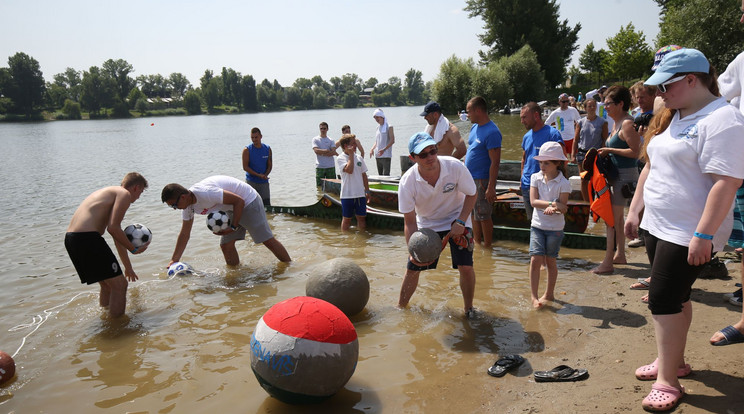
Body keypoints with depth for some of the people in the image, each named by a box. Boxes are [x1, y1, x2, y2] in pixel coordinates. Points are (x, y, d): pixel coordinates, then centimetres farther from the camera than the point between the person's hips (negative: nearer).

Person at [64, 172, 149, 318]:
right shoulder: (124, 194, 0)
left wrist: (128, 267, 41)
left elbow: (117, 237, 35)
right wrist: (134, 249, -2)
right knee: (119, 284, 0)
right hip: (87, 237, -10)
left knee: (107, 284, 25)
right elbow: (113, 228, -15)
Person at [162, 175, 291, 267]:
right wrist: (174, 260, 3)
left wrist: (233, 227, -26)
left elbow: (239, 201, -29)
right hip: (231, 209, 9)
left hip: (248, 201, -9)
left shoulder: (205, 193, -34)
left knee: (267, 240, -5)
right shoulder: (188, 206, -5)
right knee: (226, 245, 3)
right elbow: (184, 234, 5)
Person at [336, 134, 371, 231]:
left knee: (361, 218, 9)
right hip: (347, 194, -4)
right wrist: (351, 155, -15)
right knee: (346, 218, 7)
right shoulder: (340, 158, -6)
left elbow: (364, 175, 12)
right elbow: (349, 170, -23)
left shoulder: (359, 158, 8)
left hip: (360, 194, 4)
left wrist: (367, 191, 10)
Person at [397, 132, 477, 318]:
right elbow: (409, 221, -18)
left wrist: (460, 222, -20)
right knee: (412, 268, 2)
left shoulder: (455, 167, -27)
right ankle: (400, 307, 25)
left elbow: (471, 194, -9)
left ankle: (469, 308, 15)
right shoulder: (407, 181, -25)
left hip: (456, 220, 0)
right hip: (426, 224, 1)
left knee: (465, 267, -11)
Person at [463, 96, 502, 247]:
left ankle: (487, 246, 16)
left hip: (482, 180, -9)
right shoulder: (474, 127, 9)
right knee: (474, 214, 17)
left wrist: (491, 188, -23)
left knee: (483, 215, 2)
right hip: (470, 178, 9)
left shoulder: (492, 132, -19)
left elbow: (495, 162, -21)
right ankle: (476, 242, 31)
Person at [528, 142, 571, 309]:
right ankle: (534, 296, 1)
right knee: (535, 259, -7)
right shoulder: (535, 177, -1)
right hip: (537, 225, 2)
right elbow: (533, 201, -10)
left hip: (555, 228, -2)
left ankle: (549, 293, 27)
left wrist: (553, 209, -32)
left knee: (550, 260, 10)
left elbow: (563, 208, -11)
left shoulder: (563, 183, -8)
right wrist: (553, 203, -22)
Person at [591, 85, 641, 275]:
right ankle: (620, 255, 29)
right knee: (618, 217, 17)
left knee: (613, 218, -8)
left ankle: (608, 262, -3)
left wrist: (610, 150, -18)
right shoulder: (617, 123, 13)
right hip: (618, 174, 10)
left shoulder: (627, 124, -17)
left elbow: (635, 152, -22)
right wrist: (606, 151, 6)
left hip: (625, 175, -10)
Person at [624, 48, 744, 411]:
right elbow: (651, 167, 18)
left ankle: (668, 382, 5)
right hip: (658, 227, 9)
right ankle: (673, 361, 32)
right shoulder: (672, 118, 12)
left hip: (688, 234, -8)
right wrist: (634, 211, 16)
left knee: (664, 301, -7)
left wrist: (703, 236, -26)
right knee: (675, 297, 17)